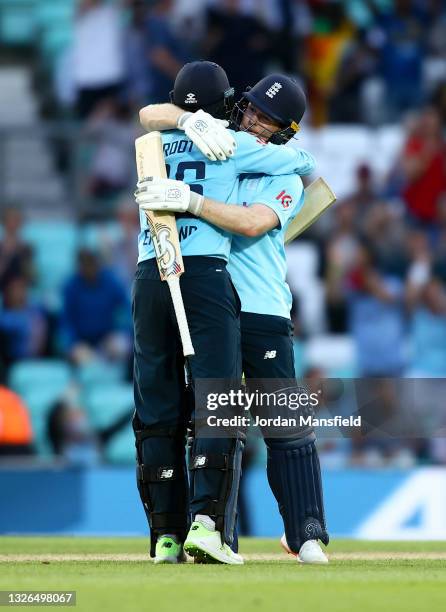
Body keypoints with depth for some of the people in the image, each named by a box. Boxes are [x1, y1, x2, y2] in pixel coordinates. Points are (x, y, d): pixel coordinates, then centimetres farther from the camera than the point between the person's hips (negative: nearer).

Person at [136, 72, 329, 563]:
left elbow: (252, 223, -15)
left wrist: (190, 202, -26)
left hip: (262, 311, -2)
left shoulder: (286, 180, 4)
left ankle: (307, 533, -4)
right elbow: (150, 116, 4)